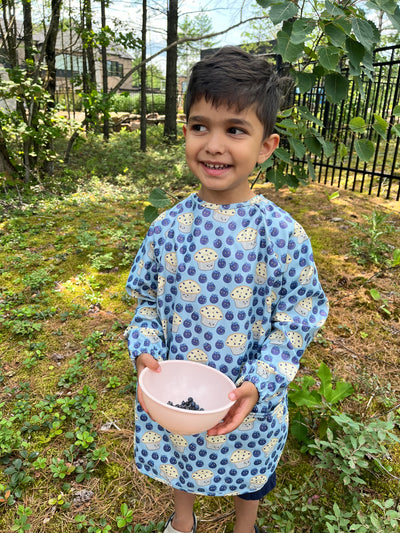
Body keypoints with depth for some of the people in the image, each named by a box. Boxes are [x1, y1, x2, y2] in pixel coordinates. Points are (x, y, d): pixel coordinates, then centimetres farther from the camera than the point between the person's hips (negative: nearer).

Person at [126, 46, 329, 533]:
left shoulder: (282, 234, -20)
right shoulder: (168, 227, -11)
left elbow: (296, 317, -13)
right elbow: (147, 300, 0)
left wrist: (259, 384, -24)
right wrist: (146, 352, -16)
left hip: (249, 401, -2)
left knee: (248, 473, 27)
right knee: (178, 459, 29)